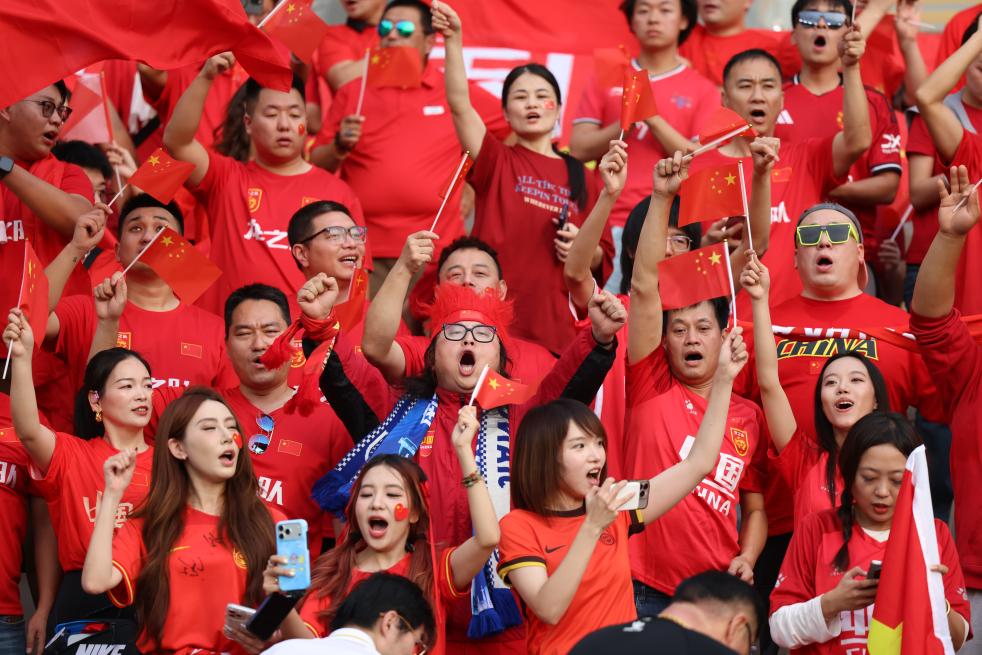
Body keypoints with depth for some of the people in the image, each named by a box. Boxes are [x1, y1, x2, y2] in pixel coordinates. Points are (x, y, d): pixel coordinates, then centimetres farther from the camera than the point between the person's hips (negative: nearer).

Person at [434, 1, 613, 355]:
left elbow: (602, 259, 17)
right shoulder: (497, 161, 6)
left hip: (554, 321, 2)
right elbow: (459, 102, -9)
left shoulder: (580, 177, 12)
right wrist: (454, 39, -20)